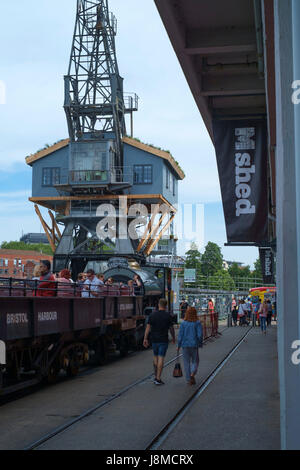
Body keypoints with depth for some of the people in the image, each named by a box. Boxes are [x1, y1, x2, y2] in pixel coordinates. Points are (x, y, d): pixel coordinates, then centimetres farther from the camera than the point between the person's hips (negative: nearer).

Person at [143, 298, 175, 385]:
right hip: (164, 340, -3)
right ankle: (158, 379, -4)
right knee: (161, 358, -2)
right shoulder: (168, 315, -6)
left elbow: (148, 327, -4)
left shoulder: (152, 314, -1)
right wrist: (173, 338, 15)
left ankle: (156, 376, 21)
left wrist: (145, 339, -2)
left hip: (154, 340, 3)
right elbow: (171, 328, 0)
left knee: (155, 357, 18)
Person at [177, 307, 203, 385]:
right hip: (194, 345, -1)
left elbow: (180, 335, -3)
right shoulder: (197, 323, -7)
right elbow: (200, 335, -9)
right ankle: (192, 373, -13)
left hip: (185, 345, 1)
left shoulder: (183, 323, -4)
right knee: (195, 361, 14)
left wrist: (178, 346, 6)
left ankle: (188, 380, 10)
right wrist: (200, 344, 6)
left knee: (186, 362, 10)